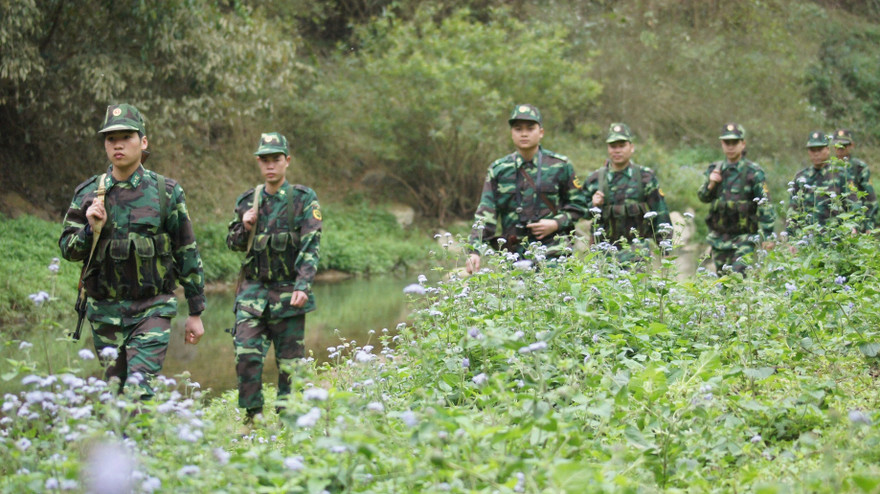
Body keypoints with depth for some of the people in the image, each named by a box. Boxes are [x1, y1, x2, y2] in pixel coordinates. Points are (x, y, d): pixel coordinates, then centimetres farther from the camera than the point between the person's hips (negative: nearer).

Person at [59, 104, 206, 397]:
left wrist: (195, 312, 3)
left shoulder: (165, 192, -2)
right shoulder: (88, 194, 4)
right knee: (116, 391, 12)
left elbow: (188, 254, 2)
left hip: (152, 309, -3)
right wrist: (91, 229, -14)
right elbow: (67, 249, 8)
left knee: (139, 388, -17)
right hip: (105, 311, 3)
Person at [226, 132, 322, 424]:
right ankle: (252, 416, -2)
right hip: (253, 291, 3)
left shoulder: (304, 200, -1)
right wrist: (245, 227, -4)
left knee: (289, 361, 3)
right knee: (246, 353, -11)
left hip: (287, 292, -2)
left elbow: (310, 247, -8)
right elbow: (233, 244, 19)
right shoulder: (247, 201, 10)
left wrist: (302, 287, -20)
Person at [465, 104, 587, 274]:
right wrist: (474, 251, -12)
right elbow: (484, 214, 0)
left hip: (554, 255, -1)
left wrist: (556, 223, -8)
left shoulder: (560, 166, 4)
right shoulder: (498, 170, 6)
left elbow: (577, 205, 11)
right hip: (514, 258, 1)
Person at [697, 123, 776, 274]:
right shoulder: (715, 169, 9)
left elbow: (765, 205, -10)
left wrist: (767, 236, -15)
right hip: (718, 237, 5)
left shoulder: (753, 172, -7)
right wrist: (710, 184, -10)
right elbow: (703, 197, 12)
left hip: (744, 237, -5)